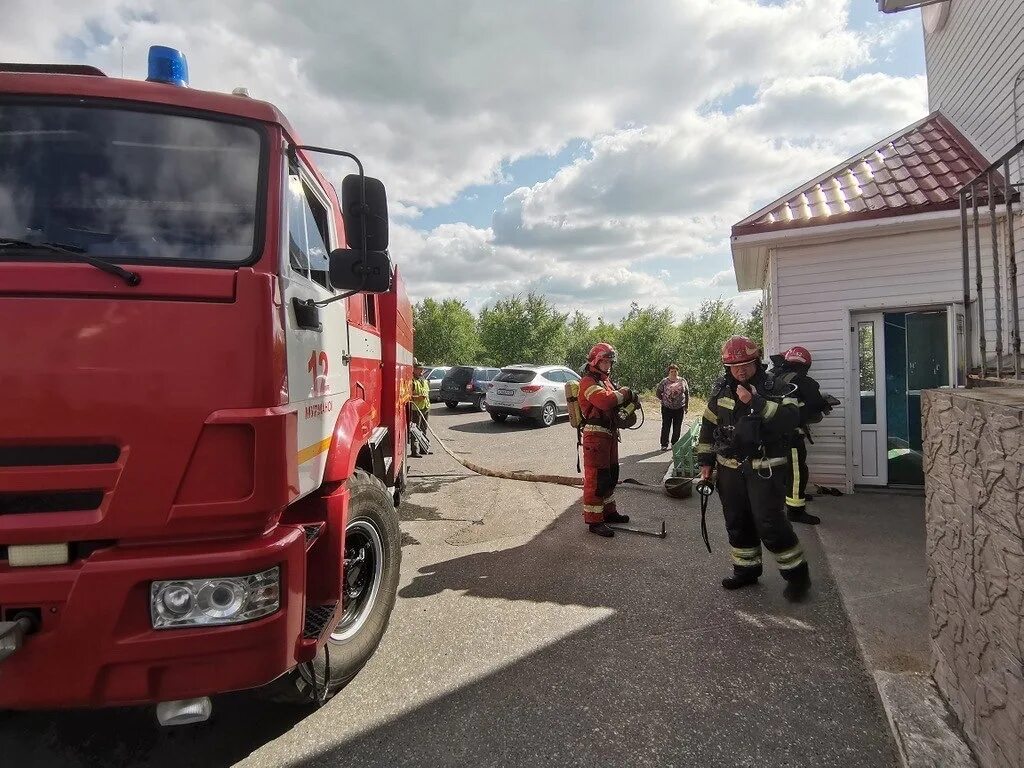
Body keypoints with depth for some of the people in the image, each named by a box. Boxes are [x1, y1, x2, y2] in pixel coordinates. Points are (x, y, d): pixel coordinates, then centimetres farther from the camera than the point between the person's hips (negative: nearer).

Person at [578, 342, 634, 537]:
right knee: (595, 478, -5)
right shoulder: (588, 382, -14)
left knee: (611, 475, 20)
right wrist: (624, 392, -14)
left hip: (610, 434, 10)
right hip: (596, 435, -10)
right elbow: (605, 400, -30)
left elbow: (614, 402, 18)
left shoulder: (606, 380, 18)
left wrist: (627, 400, -4)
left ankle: (608, 511, 35)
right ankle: (594, 520, 3)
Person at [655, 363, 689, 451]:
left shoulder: (682, 381, 5)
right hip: (667, 408, -2)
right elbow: (658, 392, 9)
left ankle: (675, 444, 19)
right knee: (665, 426, -2)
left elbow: (687, 394, 11)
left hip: (679, 408, 2)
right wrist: (664, 400, 5)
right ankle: (664, 444, 6)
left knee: (677, 427, 7)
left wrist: (686, 406, 8)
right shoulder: (665, 381, -1)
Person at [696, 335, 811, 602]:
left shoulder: (773, 387, -9)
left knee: (769, 524, -7)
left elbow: (790, 418, -25)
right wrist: (706, 461, 12)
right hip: (730, 468, 5)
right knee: (736, 521, 13)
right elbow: (708, 425, 12)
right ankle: (746, 569, 30)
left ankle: (796, 572, 13)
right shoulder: (721, 389, 5)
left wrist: (755, 402, -32)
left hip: (764, 468, -5)